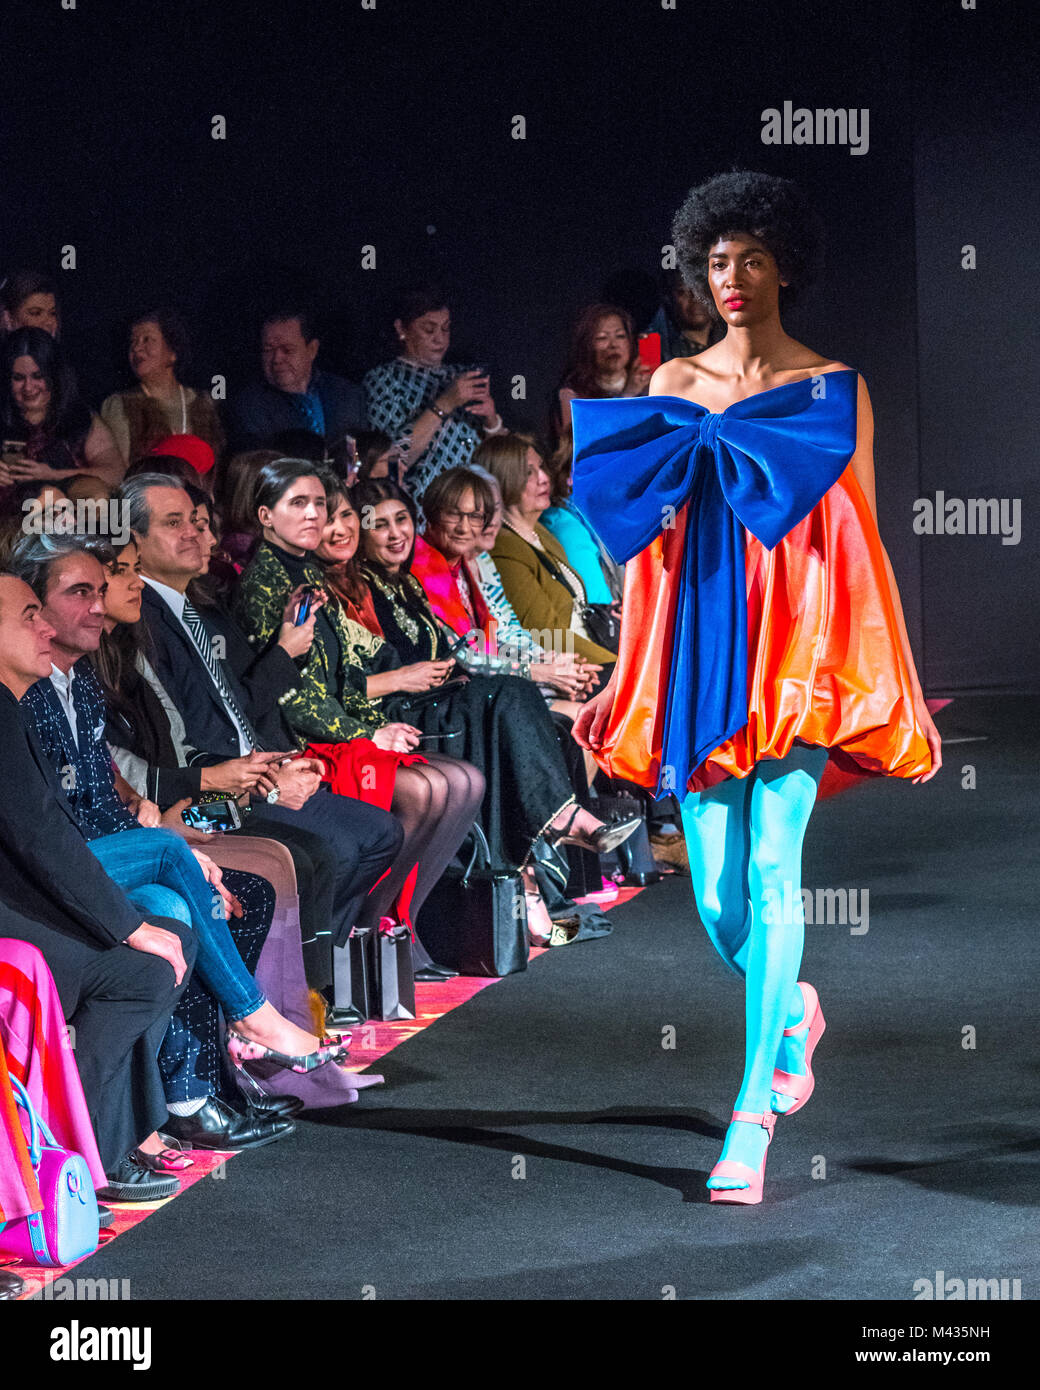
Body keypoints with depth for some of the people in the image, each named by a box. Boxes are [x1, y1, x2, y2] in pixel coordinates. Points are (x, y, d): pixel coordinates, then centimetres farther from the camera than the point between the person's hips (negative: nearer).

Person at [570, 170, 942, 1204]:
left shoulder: (833, 389, 4)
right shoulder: (671, 387, 12)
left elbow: (859, 542, 4)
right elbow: (649, 537, 13)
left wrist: (875, 679, 0)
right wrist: (623, 676, 10)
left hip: (796, 652, -3)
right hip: (696, 650, 3)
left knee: (771, 868, -15)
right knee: (716, 896, 2)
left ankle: (752, 1116, -13)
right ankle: (793, 1011, 35)